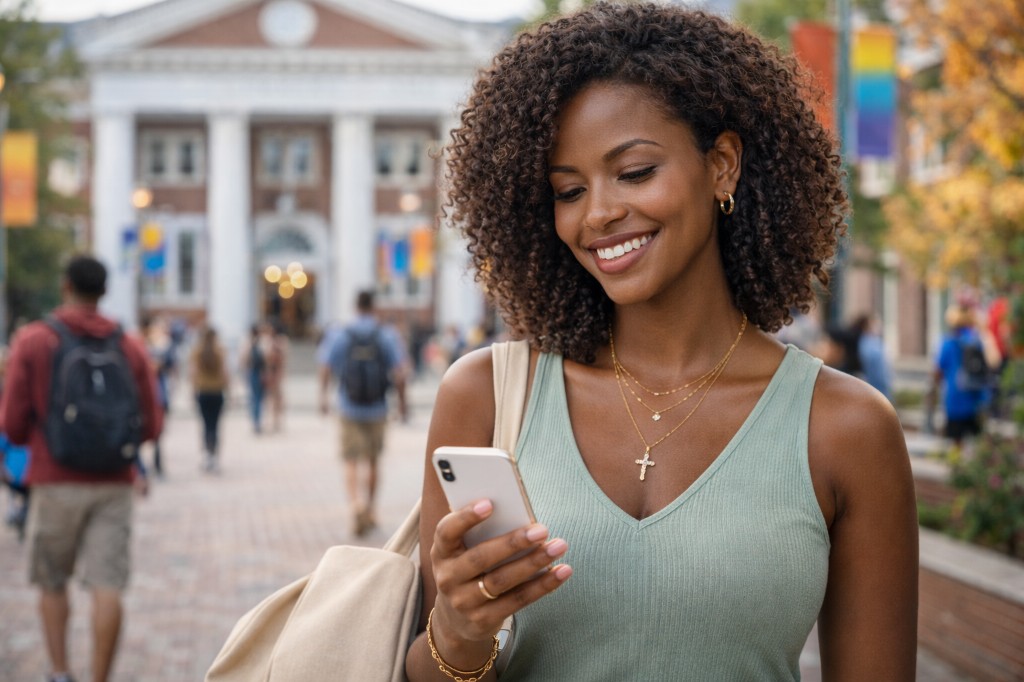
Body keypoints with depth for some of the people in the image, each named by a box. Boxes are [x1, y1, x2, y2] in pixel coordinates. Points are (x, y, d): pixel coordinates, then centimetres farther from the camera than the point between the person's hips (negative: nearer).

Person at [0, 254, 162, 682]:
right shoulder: (130, 347, 4)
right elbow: (151, 425, 4)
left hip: (56, 482, -1)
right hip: (114, 484, 1)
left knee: (52, 583, 16)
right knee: (107, 589, -2)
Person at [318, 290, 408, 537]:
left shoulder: (339, 335, -3)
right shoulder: (387, 335, -3)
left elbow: (326, 369, -3)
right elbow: (399, 374, -8)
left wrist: (323, 396, 11)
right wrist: (402, 402, 2)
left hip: (349, 408, -1)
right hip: (377, 408, 1)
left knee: (351, 463, -1)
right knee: (372, 461, 16)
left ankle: (356, 505, -25)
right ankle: (369, 511, 25)